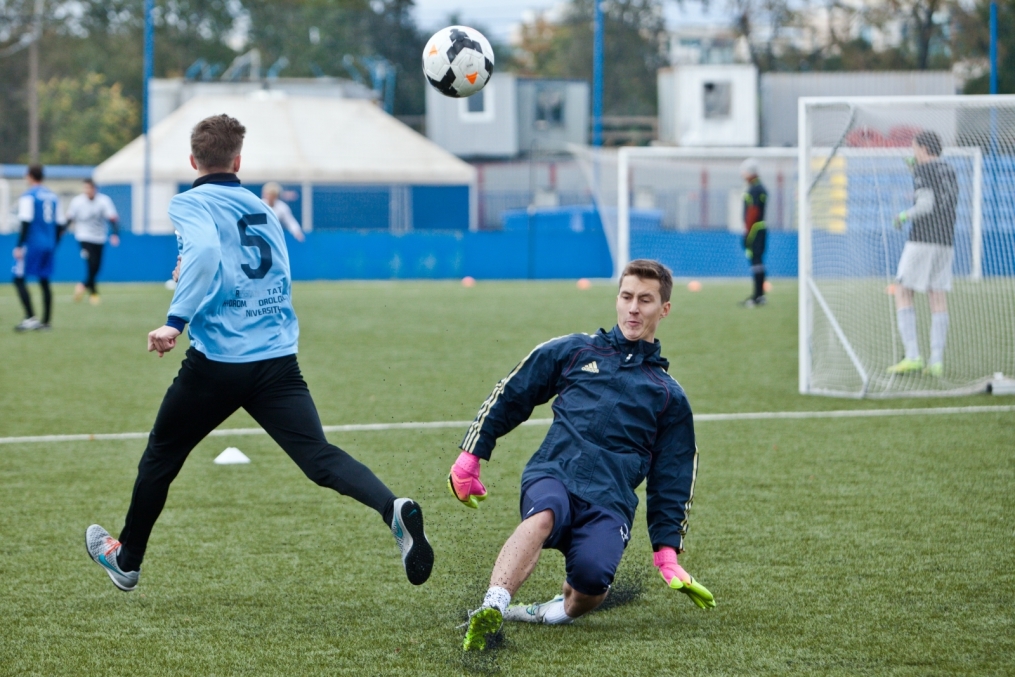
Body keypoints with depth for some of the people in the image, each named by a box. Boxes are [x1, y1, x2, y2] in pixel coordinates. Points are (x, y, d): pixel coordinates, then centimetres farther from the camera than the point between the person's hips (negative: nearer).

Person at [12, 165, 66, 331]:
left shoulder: (28, 196, -7)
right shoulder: (52, 196, 12)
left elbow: (26, 223, -15)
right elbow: (60, 224, 13)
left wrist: (19, 246, -13)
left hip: (32, 244, -7)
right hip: (49, 245, 7)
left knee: (19, 279, -3)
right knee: (44, 282, 11)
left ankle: (31, 318, -16)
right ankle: (46, 321, 10)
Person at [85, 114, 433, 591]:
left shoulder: (190, 203, -1)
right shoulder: (261, 209, 18)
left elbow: (205, 251, -22)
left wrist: (175, 320, -25)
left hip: (218, 361, -4)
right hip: (279, 358, 4)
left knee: (161, 455, 18)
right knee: (319, 456, -8)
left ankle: (126, 560, 34)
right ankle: (394, 509, -35)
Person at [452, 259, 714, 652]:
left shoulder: (669, 396, 21)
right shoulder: (572, 352, 20)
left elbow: (672, 481, 22)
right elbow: (509, 396, 24)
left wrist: (666, 551, 12)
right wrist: (470, 456, 18)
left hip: (610, 501, 0)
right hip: (552, 475, 0)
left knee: (593, 580, -32)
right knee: (544, 514, -39)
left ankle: (565, 609, 1)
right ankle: (492, 609, -57)